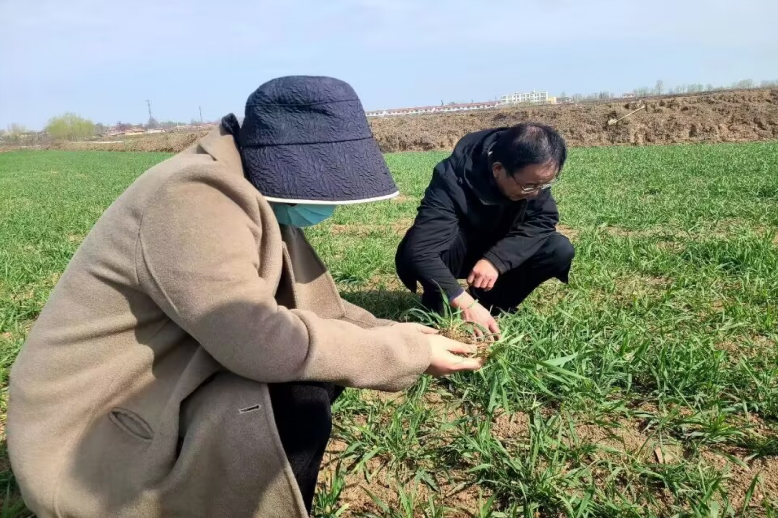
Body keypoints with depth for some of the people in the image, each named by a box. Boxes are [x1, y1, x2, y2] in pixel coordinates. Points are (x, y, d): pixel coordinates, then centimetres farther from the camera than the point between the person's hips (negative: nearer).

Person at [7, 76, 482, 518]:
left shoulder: (257, 197, 2)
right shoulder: (194, 197, -26)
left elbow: (315, 307, 7)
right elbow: (264, 343, -33)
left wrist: (396, 335, -6)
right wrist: (411, 351, -22)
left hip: (160, 394, 9)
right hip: (90, 436, -9)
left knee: (323, 360, 1)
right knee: (298, 403, -26)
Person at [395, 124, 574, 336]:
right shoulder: (454, 180, -36)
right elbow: (420, 250, -44)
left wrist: (495, 259, -35)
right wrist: (464, 302, -55)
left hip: (494, 253, 5)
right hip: (454, 253, -4)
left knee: (560, 250, -19)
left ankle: (489, 304, -3)